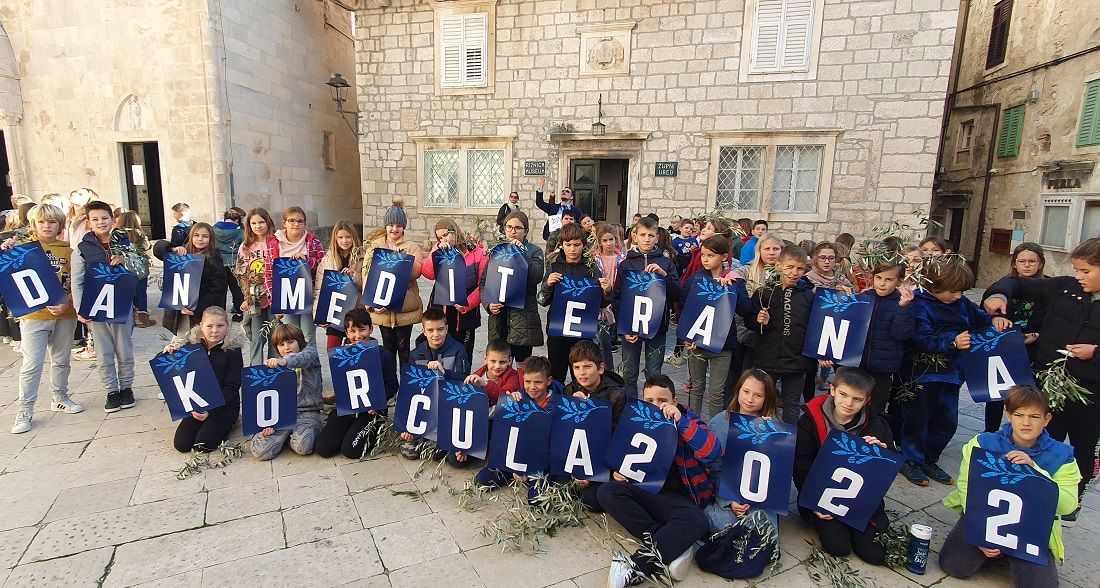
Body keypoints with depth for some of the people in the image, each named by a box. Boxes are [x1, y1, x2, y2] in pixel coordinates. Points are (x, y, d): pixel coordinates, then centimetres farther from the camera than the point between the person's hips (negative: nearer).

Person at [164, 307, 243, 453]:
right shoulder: (193, 344, -2)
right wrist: (169, 353, -13)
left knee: (202, 445, -14)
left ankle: (226, 423, 13)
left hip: (225, 405, -4)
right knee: (181, 444, -4)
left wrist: (210, 411, -21)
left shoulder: (232, 349, -13)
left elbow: (232, 387, -14)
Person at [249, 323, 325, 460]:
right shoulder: (275, 366, 17)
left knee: (302, 447, -30)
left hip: (307, 412, -3)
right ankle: (287, 433, 10)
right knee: (259, 451, -18)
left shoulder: (311, 351, 6)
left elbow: (304, 358, -21)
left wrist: (285, 361, -44)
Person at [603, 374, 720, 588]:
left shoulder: (687, 421, -4)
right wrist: (618, 471, -6)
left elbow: (713, 452, -21)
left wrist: (680, 421, -27)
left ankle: (634, 567, -30)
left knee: (696, 522, -34)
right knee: (607, 492, -24)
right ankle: (674, 545, -23)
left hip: (678, 497, -3)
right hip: (644, 491, 3)